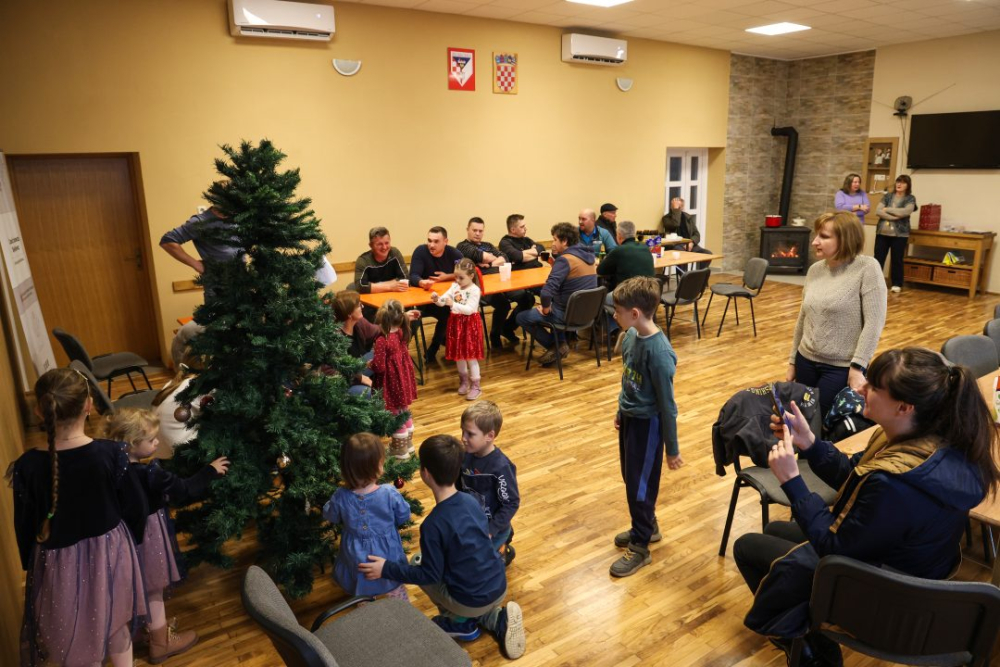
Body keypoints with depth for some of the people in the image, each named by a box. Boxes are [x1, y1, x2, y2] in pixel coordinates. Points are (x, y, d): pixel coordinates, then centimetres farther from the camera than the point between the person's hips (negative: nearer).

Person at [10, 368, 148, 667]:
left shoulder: (28, 466, -20)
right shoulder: (112, 453, -21)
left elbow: (25, 526, -7)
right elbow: (136, 508, -10)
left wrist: (30, 565, 12)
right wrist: (132, 540, 11)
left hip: (59, 563, 0)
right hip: (111, 553, 0)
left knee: (75, 639, 21)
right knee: (117, 626, 25)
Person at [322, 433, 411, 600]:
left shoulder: (340, 497, -26)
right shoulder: (390, 494, -29)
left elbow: (330, 517, -4)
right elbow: (404, 517, -11)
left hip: (358, 559, 1)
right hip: (387, 555, -1)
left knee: (362, 597, 27)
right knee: (397, 591, 27)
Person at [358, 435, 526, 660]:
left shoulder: (433, 524, -24)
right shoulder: (471, 501, -5)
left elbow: (429, 575, -14)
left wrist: (386, 569, -9)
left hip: (472, 602, -5)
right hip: (499, 588, 5)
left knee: (417, 563, 13)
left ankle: (460, 623, 15)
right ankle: (497, 617, 14)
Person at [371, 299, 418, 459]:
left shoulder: (382, 341, -27)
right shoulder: (401, 333, -5)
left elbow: (379, 367, -25)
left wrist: (370, 364, -4)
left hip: (392, 383, -7)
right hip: (403, 379, 8)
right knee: (405, 412, 23)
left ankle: (400, 449, 24)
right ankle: (407, 443, 39)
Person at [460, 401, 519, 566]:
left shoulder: (501, 467, -27)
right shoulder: (465, 456, -10)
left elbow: (511, 504, -20)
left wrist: (491, 531, -21)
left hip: (490, 526, -6)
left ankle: (501, 551, 23)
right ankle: (501, 538, 30)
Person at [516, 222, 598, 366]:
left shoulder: (565, 259, -20)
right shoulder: (586, 255, 6)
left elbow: (548, 289, -30)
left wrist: (546, 309, -14)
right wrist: (554, 264, 7)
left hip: (568, 314, -9)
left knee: (522, 318, 3)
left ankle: (555, 346, 2)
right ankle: (559, 342, 23)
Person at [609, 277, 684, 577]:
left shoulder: (659, 352, -28)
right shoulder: (630, 336, -5)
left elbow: (667, 403, -20)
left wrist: (672, 448, -11)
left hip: (648, 424, -8)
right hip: (630, 418, 8)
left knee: (640, 485, 7)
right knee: (630, 479, 21)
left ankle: (640, 547, 26)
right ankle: (647, 527, 43)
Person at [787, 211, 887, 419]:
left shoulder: (867, 268, -12)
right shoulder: (815, 270, 5)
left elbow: (874, 323, -16)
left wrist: (858, 367, -19)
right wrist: (792, 361, 13)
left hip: (842, 368, -6)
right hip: (806, 361, 6)